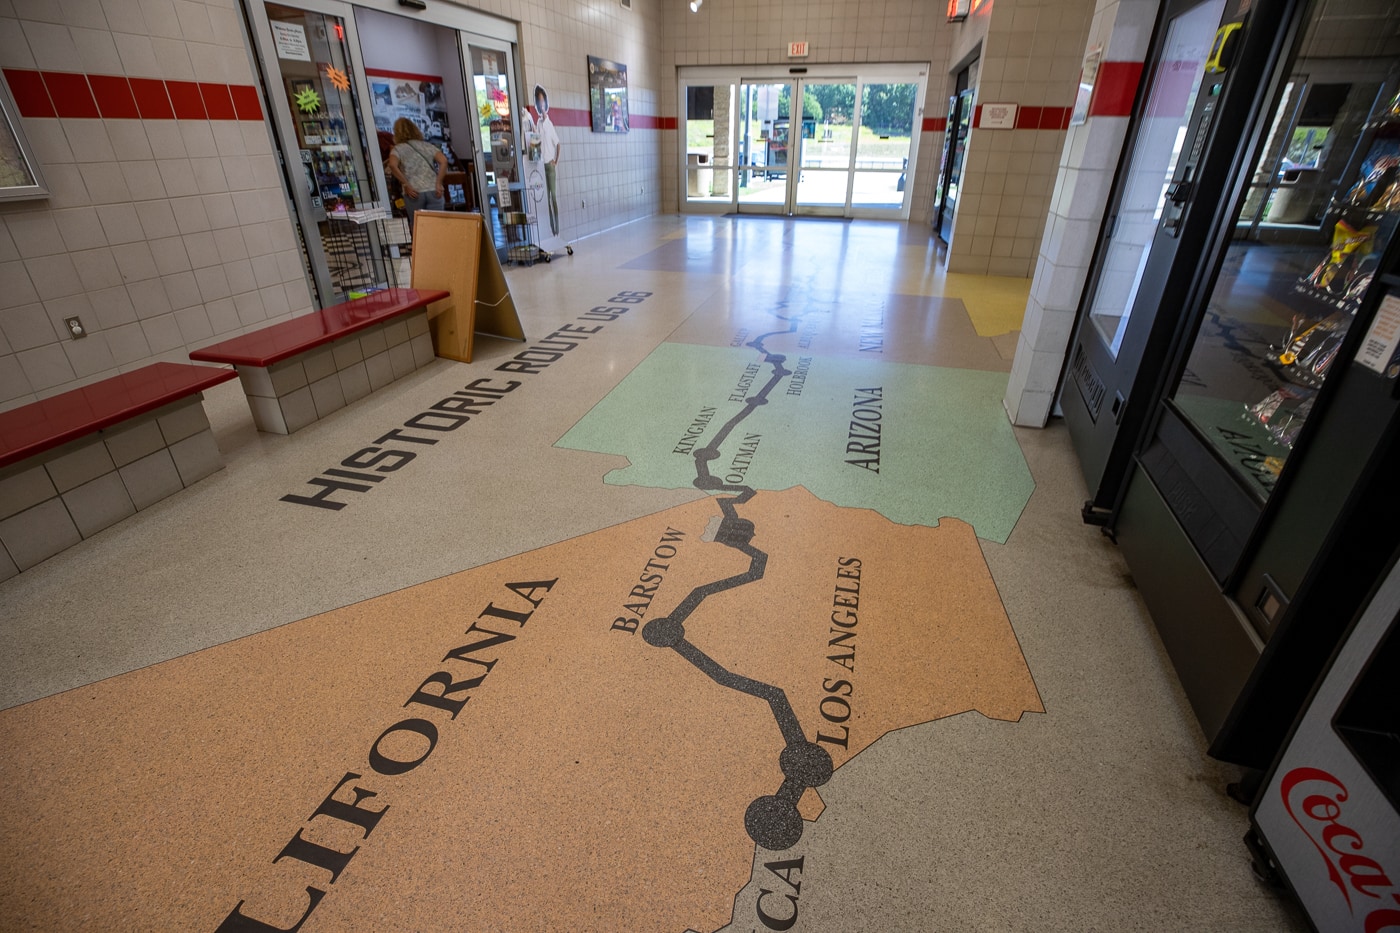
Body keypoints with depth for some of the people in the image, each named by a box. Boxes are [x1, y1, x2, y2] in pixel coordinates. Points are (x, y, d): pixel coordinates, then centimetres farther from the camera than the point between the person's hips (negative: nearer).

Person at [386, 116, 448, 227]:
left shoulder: (398, 149, 8)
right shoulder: (427, 145, 14)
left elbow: (392, 165, -11)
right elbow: (443, 161, -1)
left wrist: (406, 185, -6)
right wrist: (438, 183, -1)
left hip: (414, 193, -1)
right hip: (433, 191, 2)